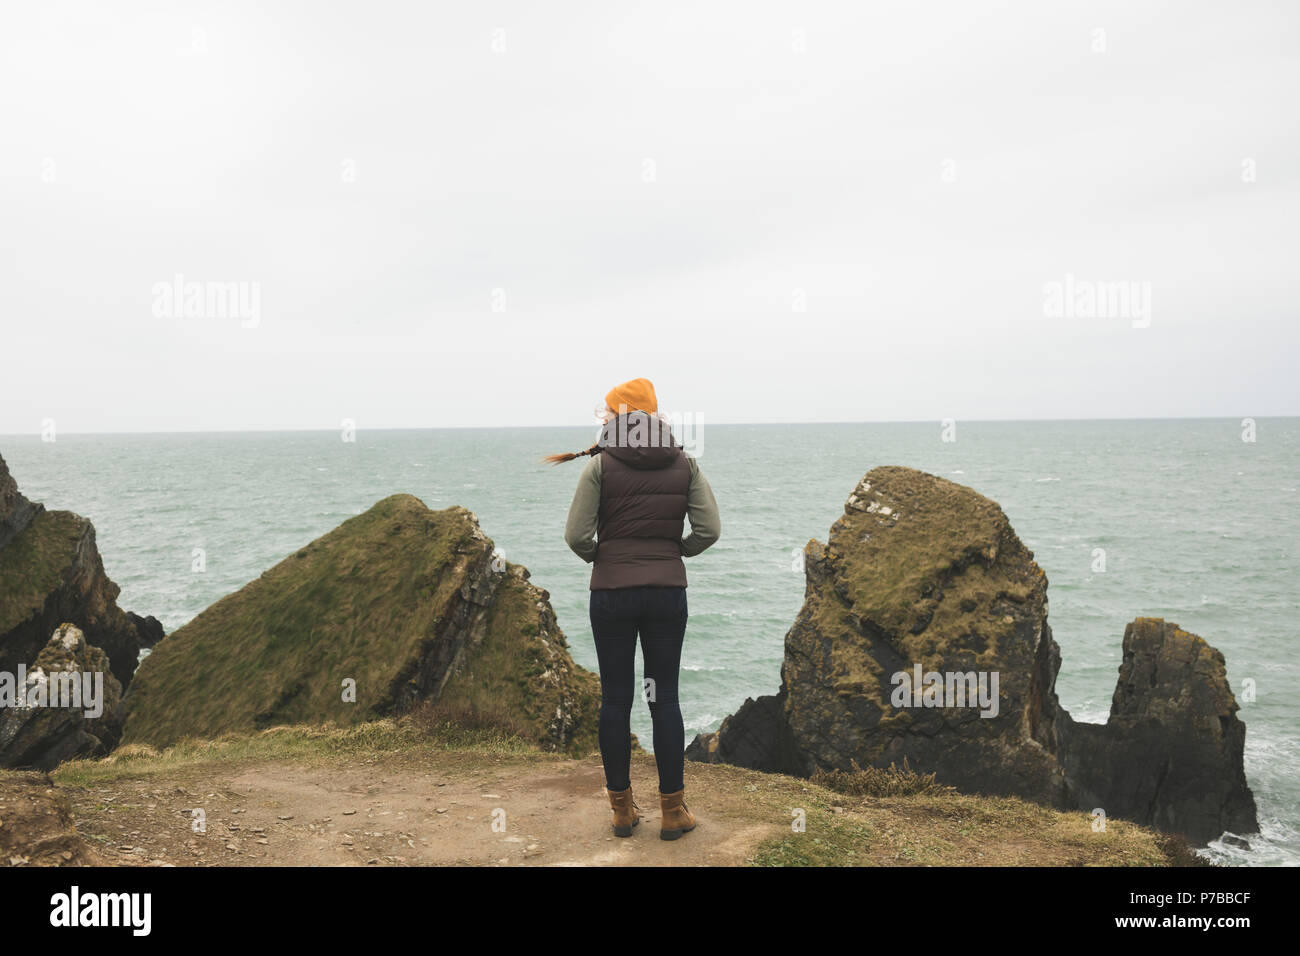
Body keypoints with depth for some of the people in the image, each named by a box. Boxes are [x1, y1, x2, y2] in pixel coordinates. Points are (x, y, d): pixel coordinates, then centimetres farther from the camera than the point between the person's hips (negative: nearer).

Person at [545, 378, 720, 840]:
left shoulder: (600, 465, -6)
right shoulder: (685, 464, 1)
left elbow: (576, 534, -11)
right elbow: (709, 529, -4)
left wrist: (597, 556, 9)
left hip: (612, 592, -2)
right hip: (668, 590, 2)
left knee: (615, 699, 7)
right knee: (665, 698, 8)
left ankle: (622, 809, 15)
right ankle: (673, 811, 11)